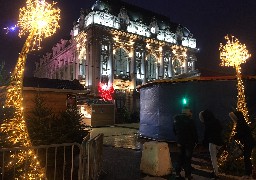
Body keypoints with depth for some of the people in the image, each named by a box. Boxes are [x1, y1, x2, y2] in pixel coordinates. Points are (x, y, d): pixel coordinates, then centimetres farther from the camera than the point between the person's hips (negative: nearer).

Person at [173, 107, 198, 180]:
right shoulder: (189, 120, -17)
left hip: (180, 142, 5)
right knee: (187, 158, 6)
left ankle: (178, 173, 22)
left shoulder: (176, 119, 1)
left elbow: (174, 131, 9)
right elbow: (194, 132, -12)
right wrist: (195, 141, 0)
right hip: (189, 142, -5)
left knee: (180, 157, 17)